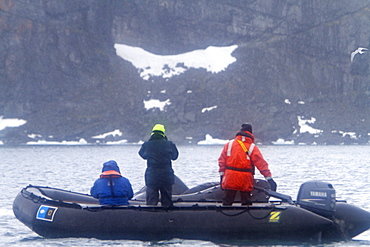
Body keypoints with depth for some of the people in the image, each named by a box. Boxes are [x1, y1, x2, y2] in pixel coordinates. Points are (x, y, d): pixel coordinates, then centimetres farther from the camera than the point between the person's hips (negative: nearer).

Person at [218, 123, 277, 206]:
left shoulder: (229, 145, 5)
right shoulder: (252, 147, -2)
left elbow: (222, 160, 5)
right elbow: (261, 163, -6)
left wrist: (222, 175, 10)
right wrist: (269, 178, -7)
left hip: (230, 179, 1)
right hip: (246, 180, -1)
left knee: (227, 203, 7)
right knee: (246, 203, 7)